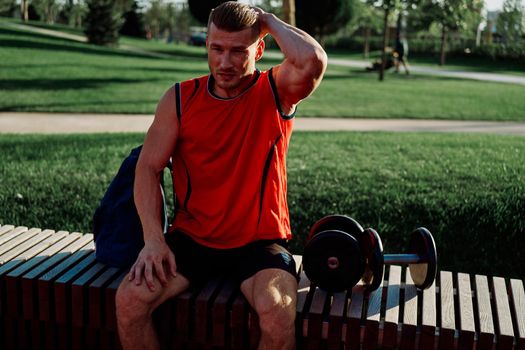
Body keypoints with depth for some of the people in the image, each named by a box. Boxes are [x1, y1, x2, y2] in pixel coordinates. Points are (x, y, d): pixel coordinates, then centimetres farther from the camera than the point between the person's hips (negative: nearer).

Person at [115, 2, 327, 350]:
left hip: (260, 240, -2)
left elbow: (313, 61, -28)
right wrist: (153, 239, -12)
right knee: (130, 300, -17)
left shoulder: (276, 91, -5)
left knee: (278, 314, -29)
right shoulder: (180, 99, 0)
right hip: (192, 238, 3)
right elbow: (148, 167, -1)